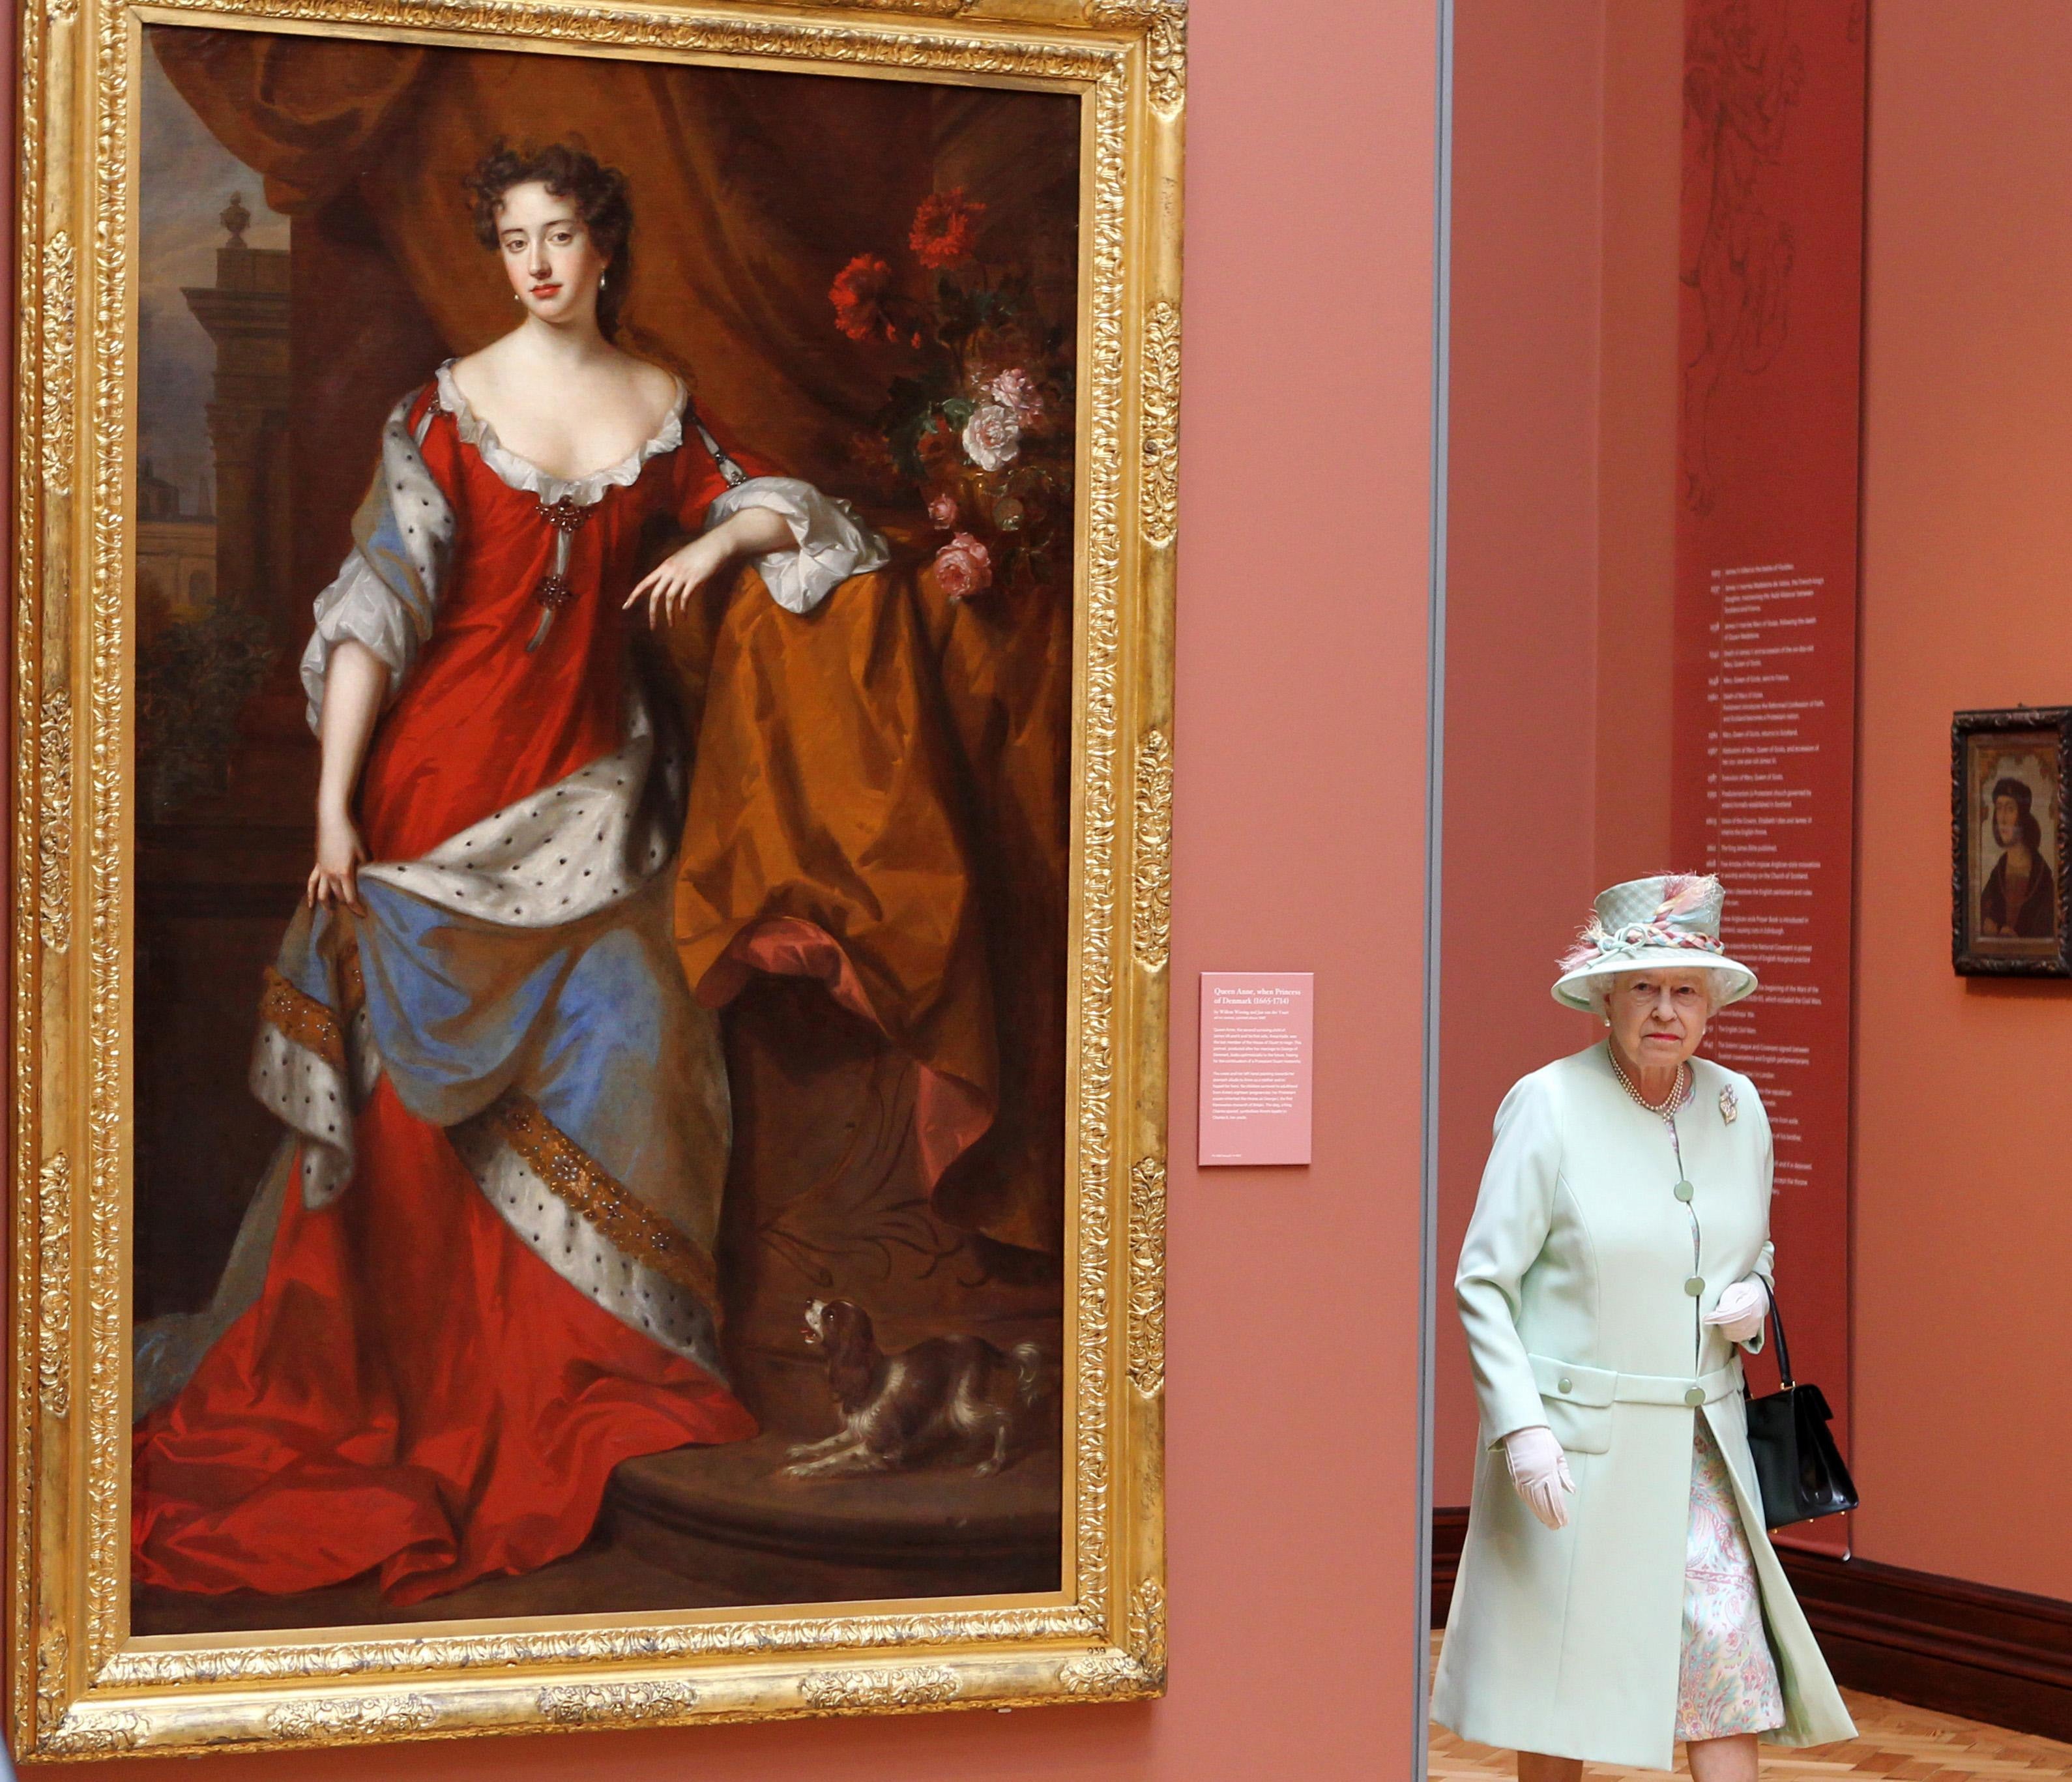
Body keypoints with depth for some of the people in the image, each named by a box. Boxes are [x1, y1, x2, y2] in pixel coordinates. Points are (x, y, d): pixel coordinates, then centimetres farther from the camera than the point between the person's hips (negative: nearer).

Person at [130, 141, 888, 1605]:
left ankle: (598, 1372, 6)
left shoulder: (662, 407, 8)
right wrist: (334, 799, -13)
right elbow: (378, 602, -7)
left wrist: (718, 539, -1)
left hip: (592, 781, 3)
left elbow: (773, 506, 23)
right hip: (449, 769, -3)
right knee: (418, 1084, -2)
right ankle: (389, 1369, 9)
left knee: (629, 1052, -6)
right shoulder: (451, 404, -1)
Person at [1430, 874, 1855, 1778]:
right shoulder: (1548, 1105, -11)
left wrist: (1752, 1300, -3)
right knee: (1561, 1666, 6)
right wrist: (1521, 1428, -19)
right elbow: (1484, 1284, -10)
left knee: (1727, 1655, -4)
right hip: (1572, 1441, -4)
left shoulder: (1737, 1106, 5)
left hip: (1698, 1437, 4)